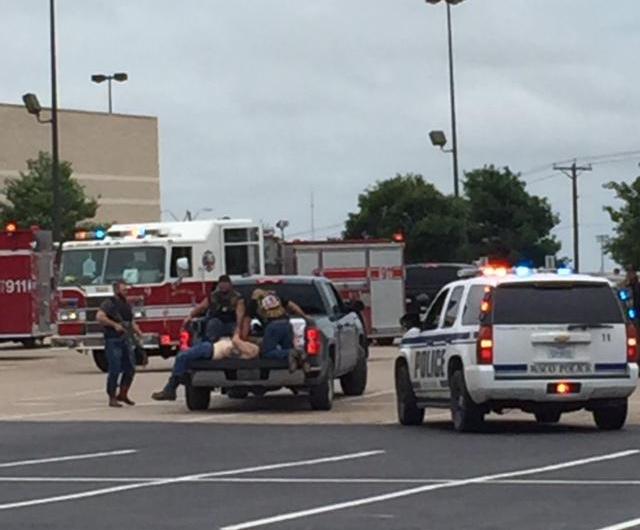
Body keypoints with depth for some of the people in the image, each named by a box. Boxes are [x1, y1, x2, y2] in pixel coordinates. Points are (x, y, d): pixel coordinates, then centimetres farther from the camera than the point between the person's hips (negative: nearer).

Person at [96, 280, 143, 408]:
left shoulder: (127, 305, 16)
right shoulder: (109, 303, -8)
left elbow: (131, 322, 26)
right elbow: (100, 316, -23)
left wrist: (139, 333, 10)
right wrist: (114, 324, -25)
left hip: (126, 340, 7)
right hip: (113, 341, -7)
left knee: (130, 368, 7)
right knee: (115, 370, -7)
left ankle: (123, 394, 21)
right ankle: (112, 398, -1)